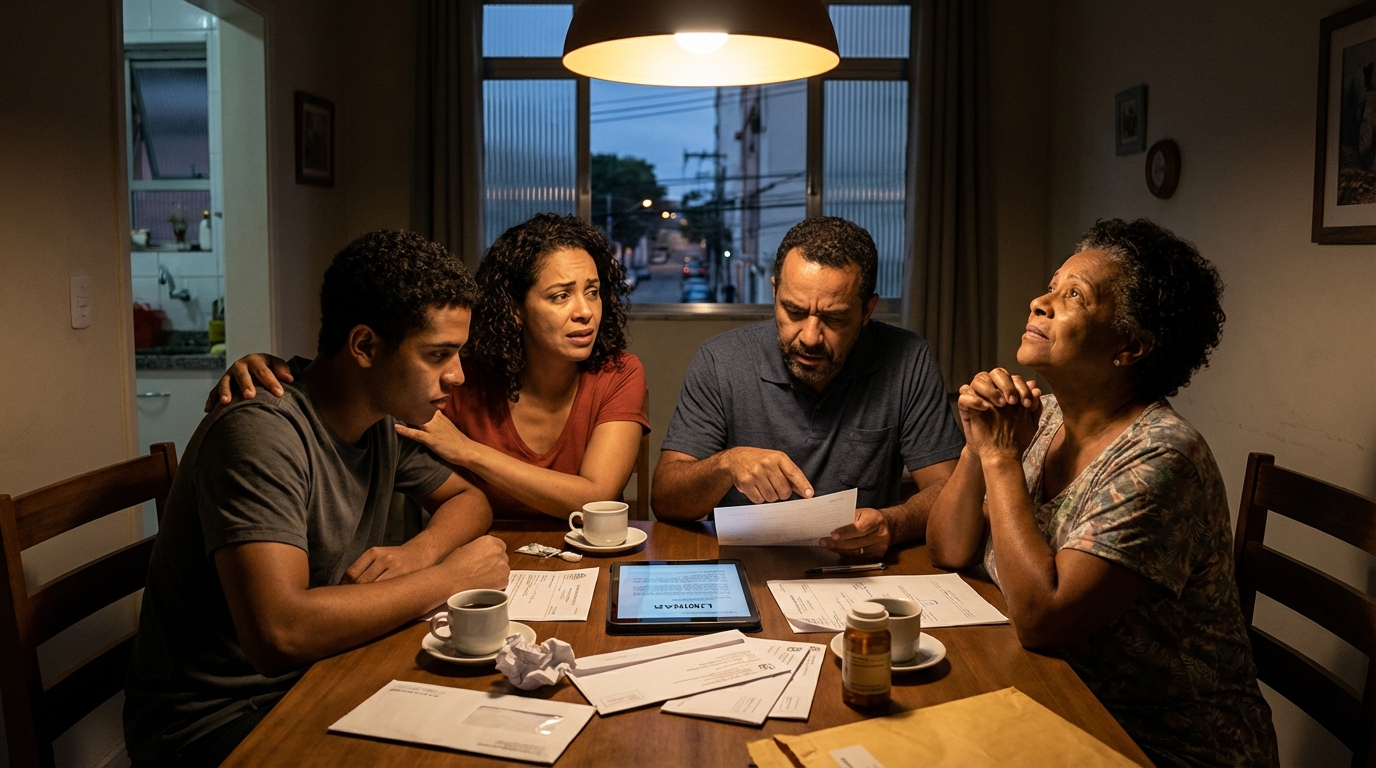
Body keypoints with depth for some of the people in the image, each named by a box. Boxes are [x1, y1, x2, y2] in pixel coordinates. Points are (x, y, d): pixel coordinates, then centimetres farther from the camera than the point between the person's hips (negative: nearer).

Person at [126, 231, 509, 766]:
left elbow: (468, 498, 14)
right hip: (217, 720, -7)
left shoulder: (388, 417, -1)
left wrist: (418, 552, -10)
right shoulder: (263, 433, -25)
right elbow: (279, 633, -35)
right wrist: (447, 578, -24)